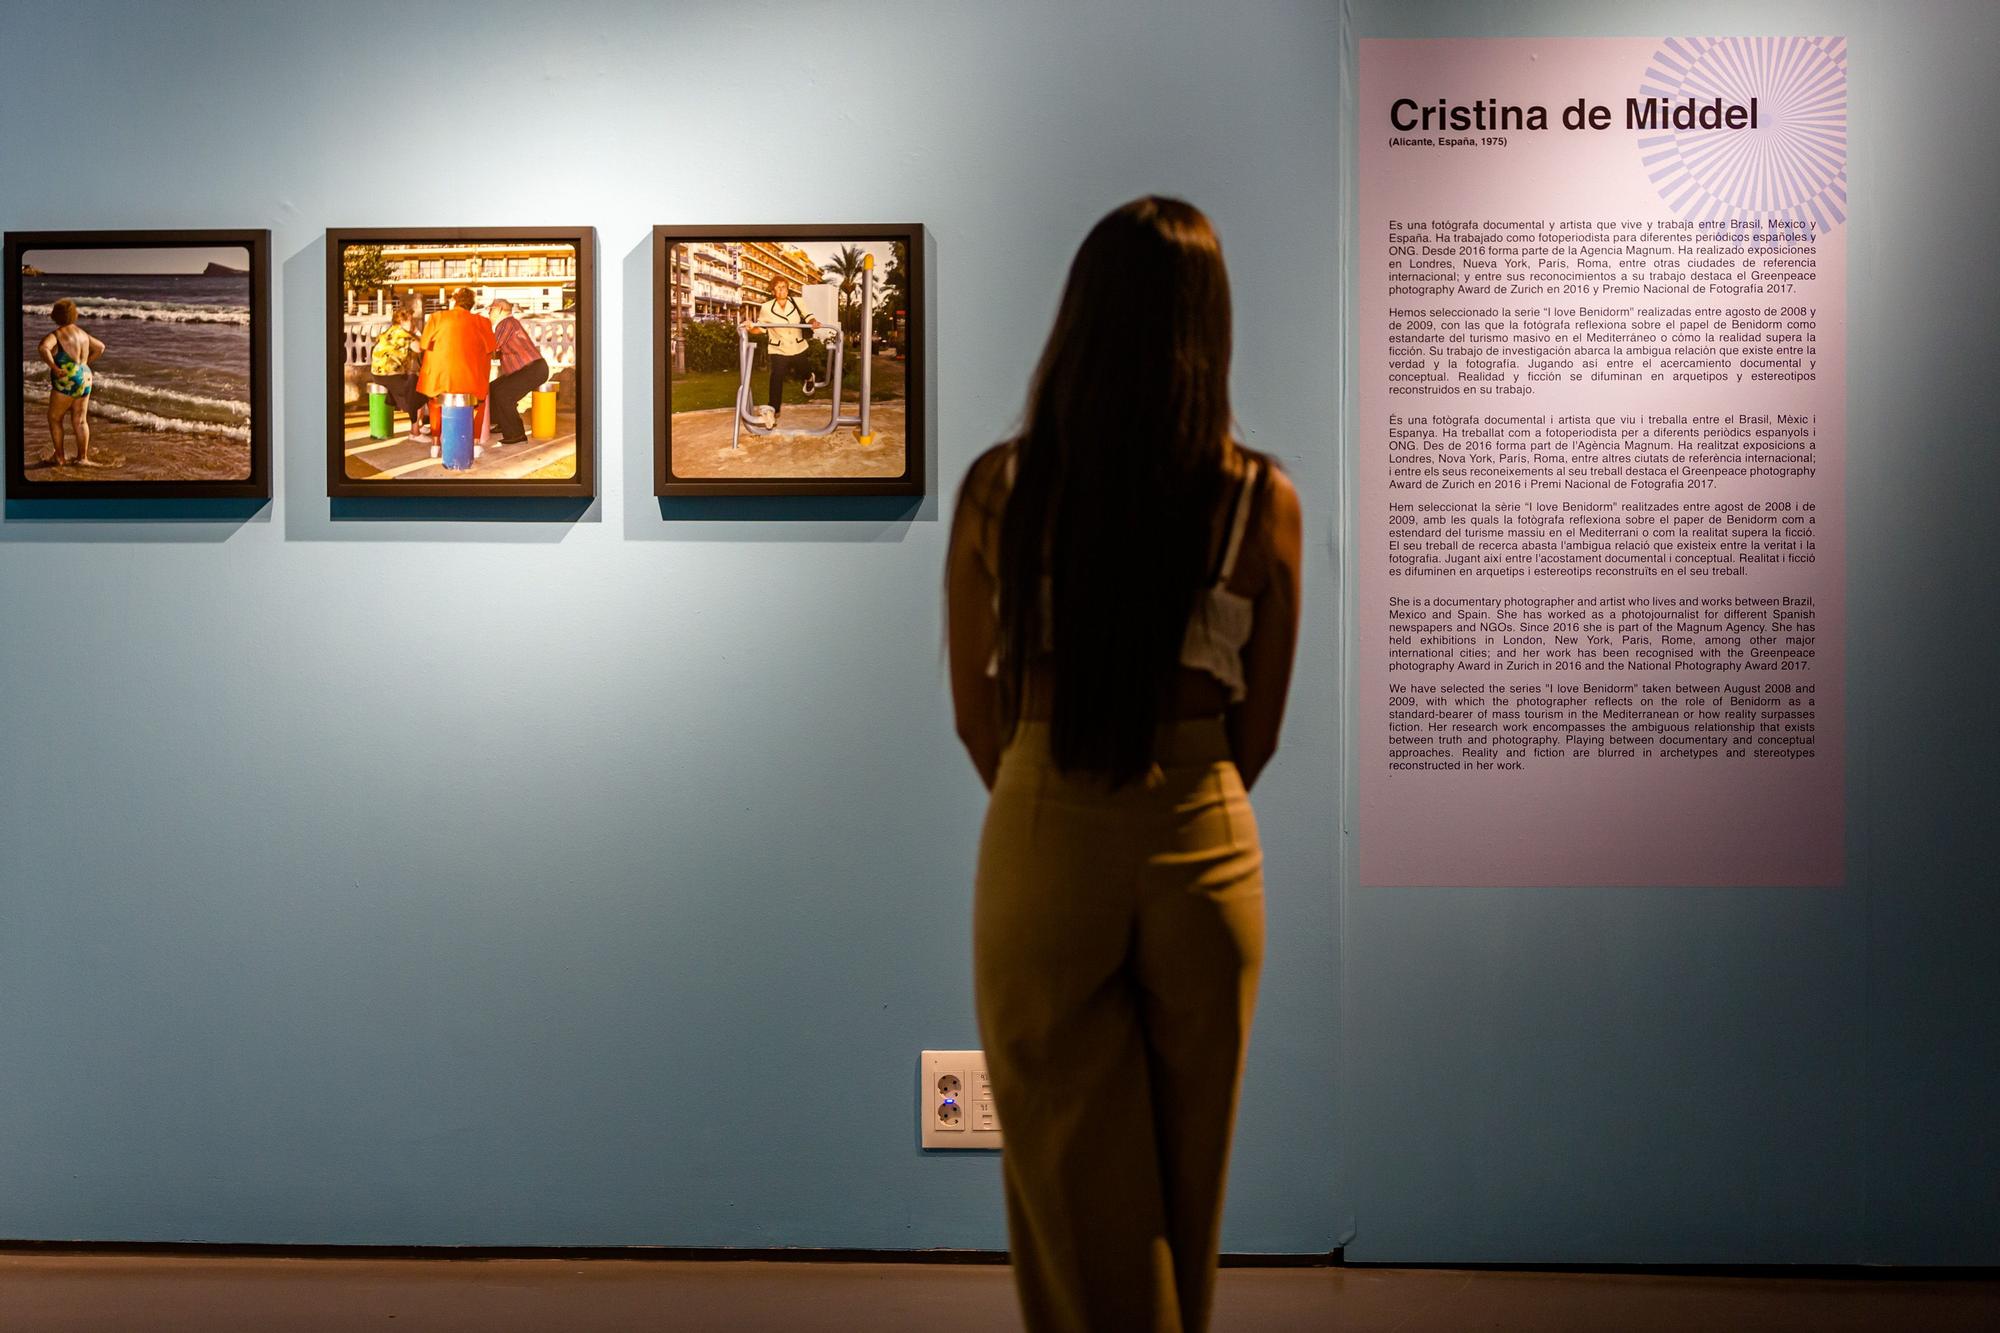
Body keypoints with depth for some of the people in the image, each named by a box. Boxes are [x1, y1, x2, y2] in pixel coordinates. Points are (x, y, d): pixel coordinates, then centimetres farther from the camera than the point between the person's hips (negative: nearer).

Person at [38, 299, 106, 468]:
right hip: (85, 379, 7)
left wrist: (54, 368, -21)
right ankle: (83, 458, 4)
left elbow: (44, 348, -30)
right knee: (79, 421, 9)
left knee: (54, 418, 8)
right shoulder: (81, 333, 13)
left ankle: (60, 457, 7)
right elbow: (100, 347, 24)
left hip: (66, 382, -6)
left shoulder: (56, 335, -10)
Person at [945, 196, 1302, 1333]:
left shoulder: (1000, 487, -8)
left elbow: (979, 719, 0)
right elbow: (1260, 730, 2)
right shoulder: (1262, 500, -8)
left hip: (1042, 853, -1)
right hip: (1202, 855, 1)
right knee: (1187, 1172, 19)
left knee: (1072, 1169, 11)